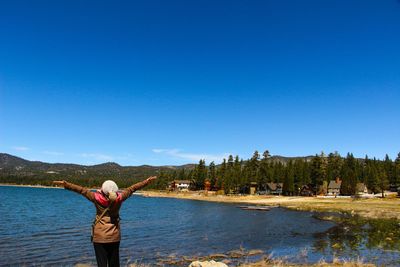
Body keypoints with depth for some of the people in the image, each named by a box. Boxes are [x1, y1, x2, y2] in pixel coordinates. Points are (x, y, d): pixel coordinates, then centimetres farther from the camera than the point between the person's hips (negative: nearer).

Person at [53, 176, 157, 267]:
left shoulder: (97, 198, -15)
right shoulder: (119, 198, -10)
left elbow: (82, 190, -11)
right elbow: (132, 188, 0)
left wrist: (65, 184, -5)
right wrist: (147, 181, 9)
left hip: (100, 237, -2)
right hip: (115, 237, 3)